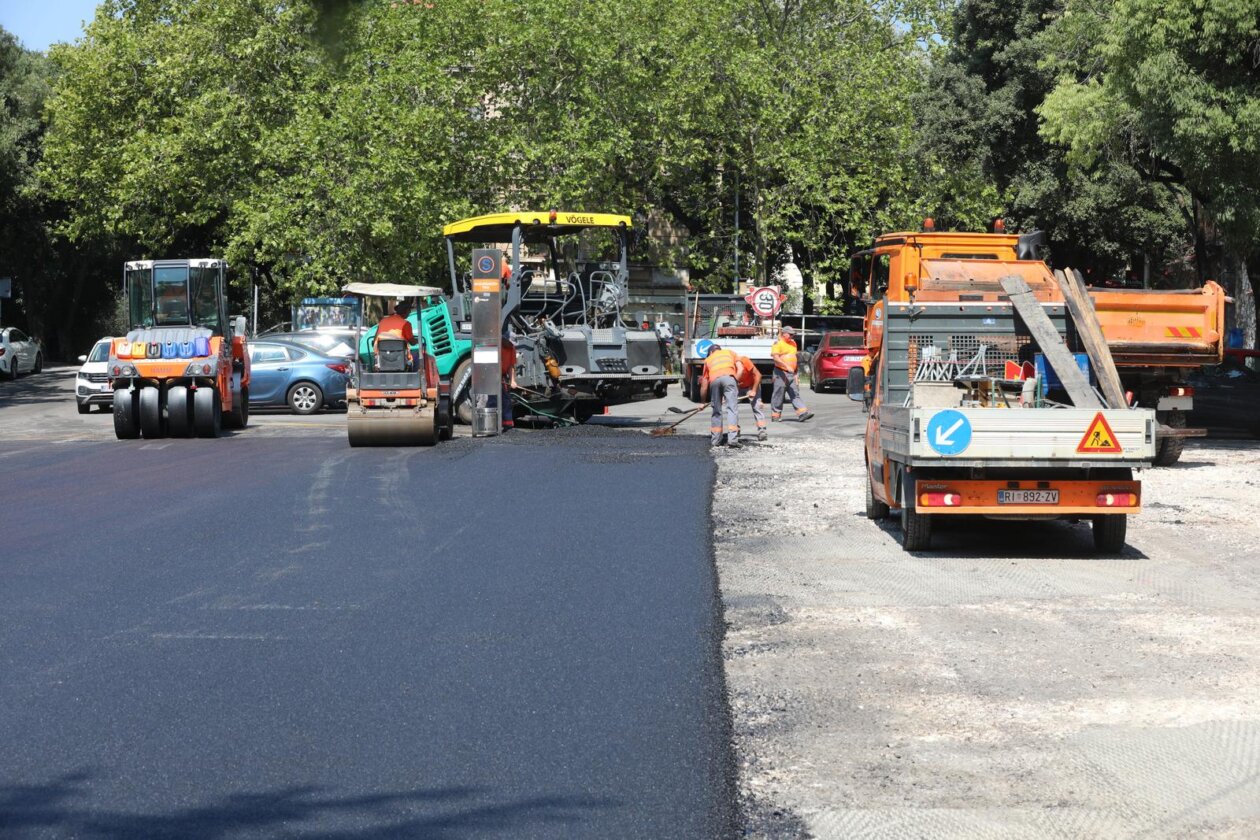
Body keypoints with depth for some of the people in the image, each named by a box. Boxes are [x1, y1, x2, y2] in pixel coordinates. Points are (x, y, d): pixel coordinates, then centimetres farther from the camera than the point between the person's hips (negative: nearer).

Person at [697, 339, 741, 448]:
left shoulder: (708, 359, 33)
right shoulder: (730, 352, 34)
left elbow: (704, 384, 31)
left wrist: (702, 402, 37)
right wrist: (737, 381, 24)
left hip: (714, 379, 2)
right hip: (729, 377, -2)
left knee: (716, 410, 15)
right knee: (732, 408, -5)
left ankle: (715, 439, 20)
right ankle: (732, 440, -16)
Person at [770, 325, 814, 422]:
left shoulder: (793, 343, 17)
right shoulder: (778, 344, -7)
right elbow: (776, 358, -18)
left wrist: (796, 373, 21)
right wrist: (787, 366, -28)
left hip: (792, 374, 7)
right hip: (781, 373, -7)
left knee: (795, 394, 0)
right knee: (778, 394, -1)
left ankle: (802, 413, -9)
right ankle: (775, 414, 6)